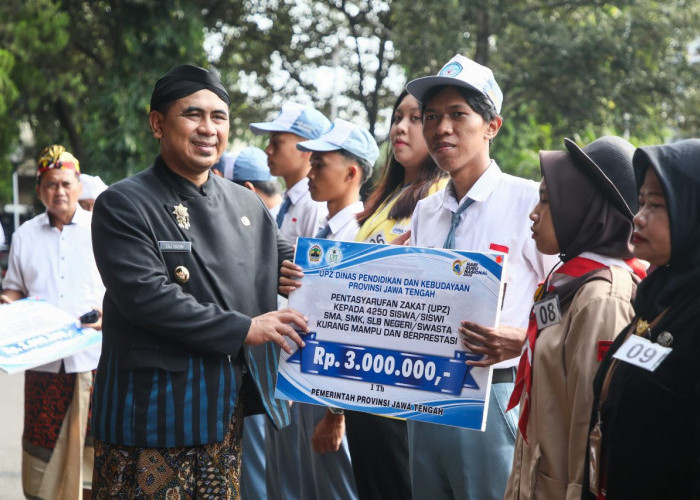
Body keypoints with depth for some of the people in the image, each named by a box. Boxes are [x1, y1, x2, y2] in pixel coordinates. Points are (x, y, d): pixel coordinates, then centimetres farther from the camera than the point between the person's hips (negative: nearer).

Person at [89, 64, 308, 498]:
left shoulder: (247, 205, 14)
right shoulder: (123, 205, -7)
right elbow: (146, 295, -19)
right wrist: (243, 329, -18)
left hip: (228, 410, 6)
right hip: (154, 412, -6)